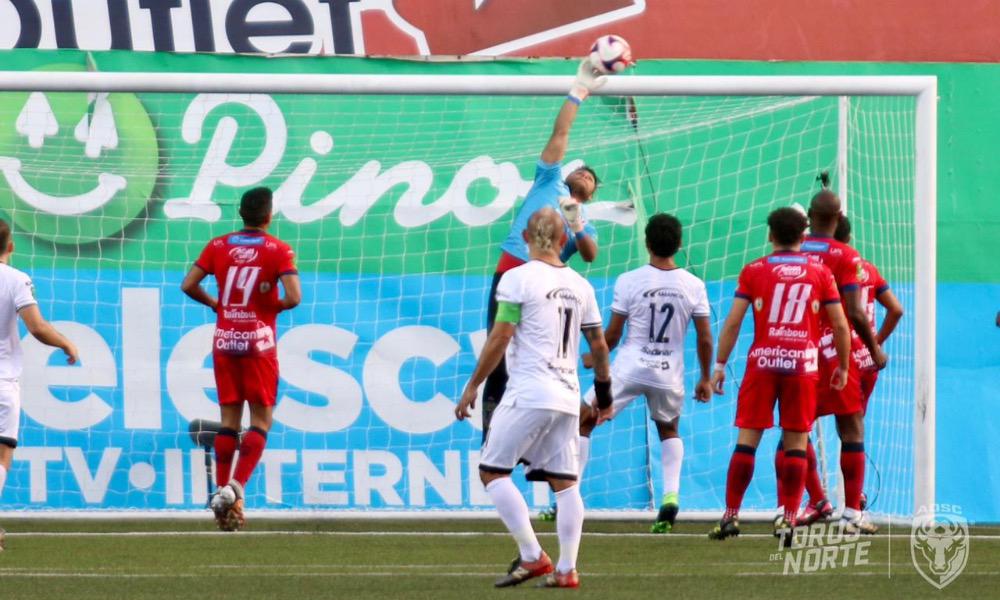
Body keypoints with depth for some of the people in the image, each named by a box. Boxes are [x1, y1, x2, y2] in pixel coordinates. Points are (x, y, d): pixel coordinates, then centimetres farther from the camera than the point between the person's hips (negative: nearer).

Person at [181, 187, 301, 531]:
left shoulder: (218, 246, 4)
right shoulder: (278, 250, -5)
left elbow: (188, 285, -2)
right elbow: (293, 297, -15)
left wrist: (214, 304, 14)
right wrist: (275, 306, 5)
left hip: (224, 339, 3)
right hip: (258, 341, -3)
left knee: (229, 420, 9)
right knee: (261, 419, 1)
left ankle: (222, 491, 4)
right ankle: (236, 487, -16)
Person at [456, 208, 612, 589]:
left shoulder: (518, 279, -6)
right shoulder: (579, 285, 12)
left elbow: (500, 337, -10)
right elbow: (599, 346, 16)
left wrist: (473, 385, -3)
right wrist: (604, 394, 28)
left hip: (529, 393, -6)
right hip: (567, 397, 6)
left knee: (492, 470, 0)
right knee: (564, 481, 7)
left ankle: (532, 557, -9)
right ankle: (566, 569, 2)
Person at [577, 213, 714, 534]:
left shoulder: (629, 281, -9)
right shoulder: (693, 285, -3)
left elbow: (612, 333, -3)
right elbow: (705, 338, 0)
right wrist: (705, 379, 13)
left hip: (628, 369, -3)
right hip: (669, 375, 3)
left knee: (582, 423, 13)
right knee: (669, 430, 28)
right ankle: (670, 495, 7)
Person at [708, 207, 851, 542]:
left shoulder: (754, 271, 3)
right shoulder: (820, 272, 5)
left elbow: (732, 323, -1)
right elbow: (840, 326, 5)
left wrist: (719, 365, 5)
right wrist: (842, 367, 17)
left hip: (762, 363, 0)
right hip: (804, 364, 0)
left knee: (747, 439, 4)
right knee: (796, 443, 3)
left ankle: (731, 515, 3)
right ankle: (788, 519, -2)